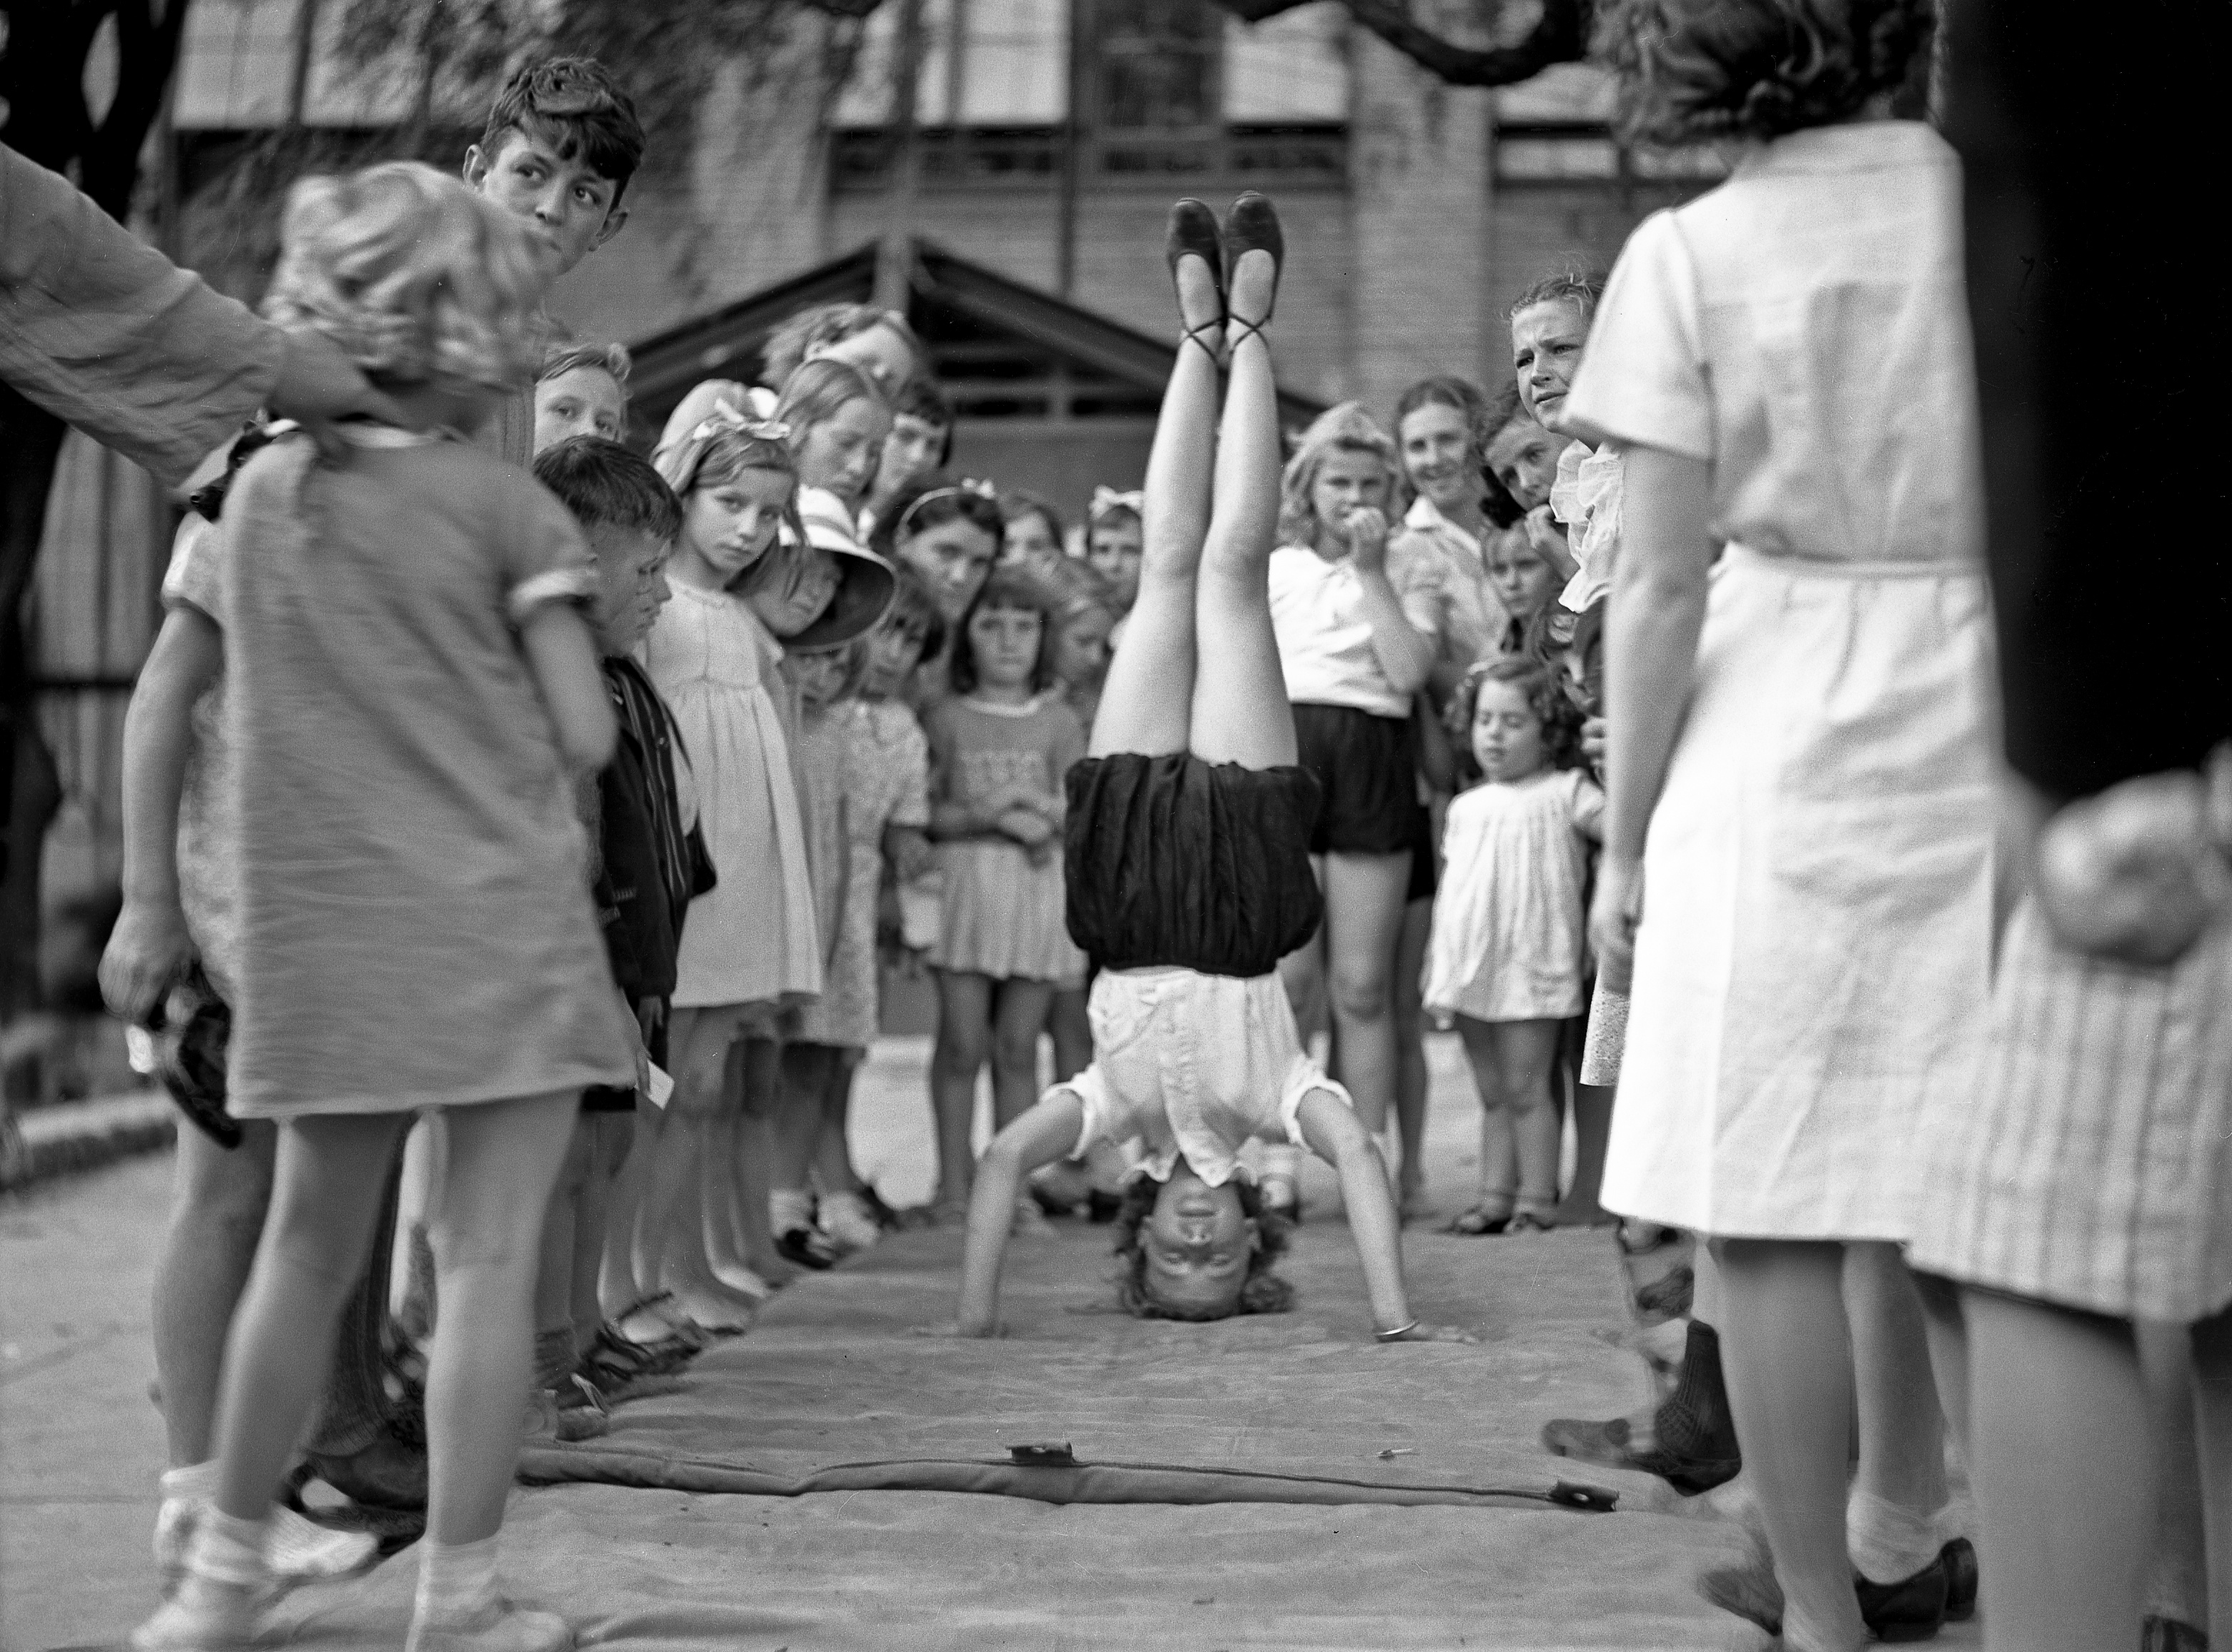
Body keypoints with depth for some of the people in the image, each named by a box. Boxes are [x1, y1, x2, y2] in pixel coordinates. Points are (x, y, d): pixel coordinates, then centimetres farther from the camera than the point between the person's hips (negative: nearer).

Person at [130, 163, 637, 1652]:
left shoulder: (258, 493, 6)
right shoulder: (504, 506, -6)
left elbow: (266, 709, 12)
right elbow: (585, 736, -5)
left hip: (325, 938, 4)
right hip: (503, 927, -4)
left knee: (307, 1252, 15)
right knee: (489, 1257, 0)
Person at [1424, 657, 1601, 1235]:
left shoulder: (1563, 791, 0)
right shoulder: (1467, 806, 15)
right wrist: (1434, 968, 16)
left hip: (1530, 967, -6)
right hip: (1470, 968, 6)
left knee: (1525, 1088, -4)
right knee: (1492, 1094, 11)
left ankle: (1537, 1199, 2)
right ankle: (1495, 1196, 16)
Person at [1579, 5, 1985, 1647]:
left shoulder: (1691, 254, -7)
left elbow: (1663, 587, -7)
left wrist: (1623, 838, 1)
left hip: (1775, 756, -3)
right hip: (1986, 744, 3)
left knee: (1774, 1209, 3)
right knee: (1925, 1194, 17)